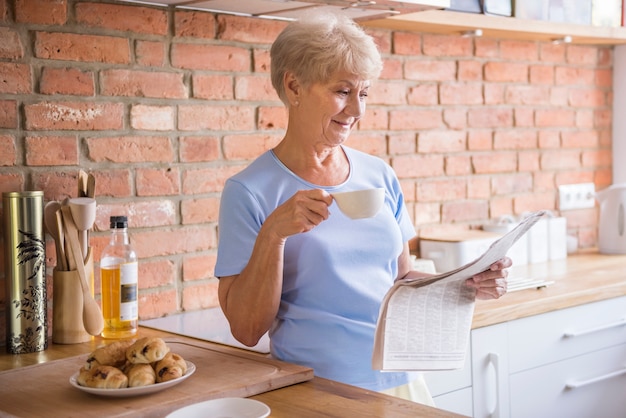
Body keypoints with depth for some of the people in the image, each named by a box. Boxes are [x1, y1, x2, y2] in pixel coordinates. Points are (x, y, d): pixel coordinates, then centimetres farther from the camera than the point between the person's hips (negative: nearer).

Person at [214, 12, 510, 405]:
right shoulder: (250, 192, -10)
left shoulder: (380, 176, 3)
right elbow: (246, 329, -11)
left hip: (402, 382, 4)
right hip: (316, 393, -4)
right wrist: (272, 235, -23)